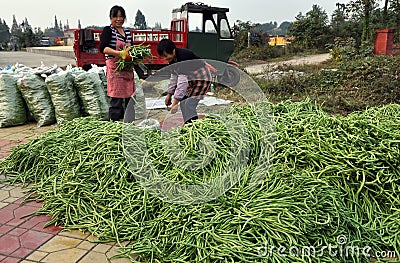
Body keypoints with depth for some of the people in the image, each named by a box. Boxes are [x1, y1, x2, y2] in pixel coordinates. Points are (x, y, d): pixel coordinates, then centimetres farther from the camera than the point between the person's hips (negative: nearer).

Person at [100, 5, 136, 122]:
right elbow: (103, 48, -17)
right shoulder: (108, 30, -2)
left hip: (128, 69, 6)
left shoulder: (127, 32, 17)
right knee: (116, 100, -7)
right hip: (115, 69, -6)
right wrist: (120, 53, -30)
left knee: (130, 99, 8)